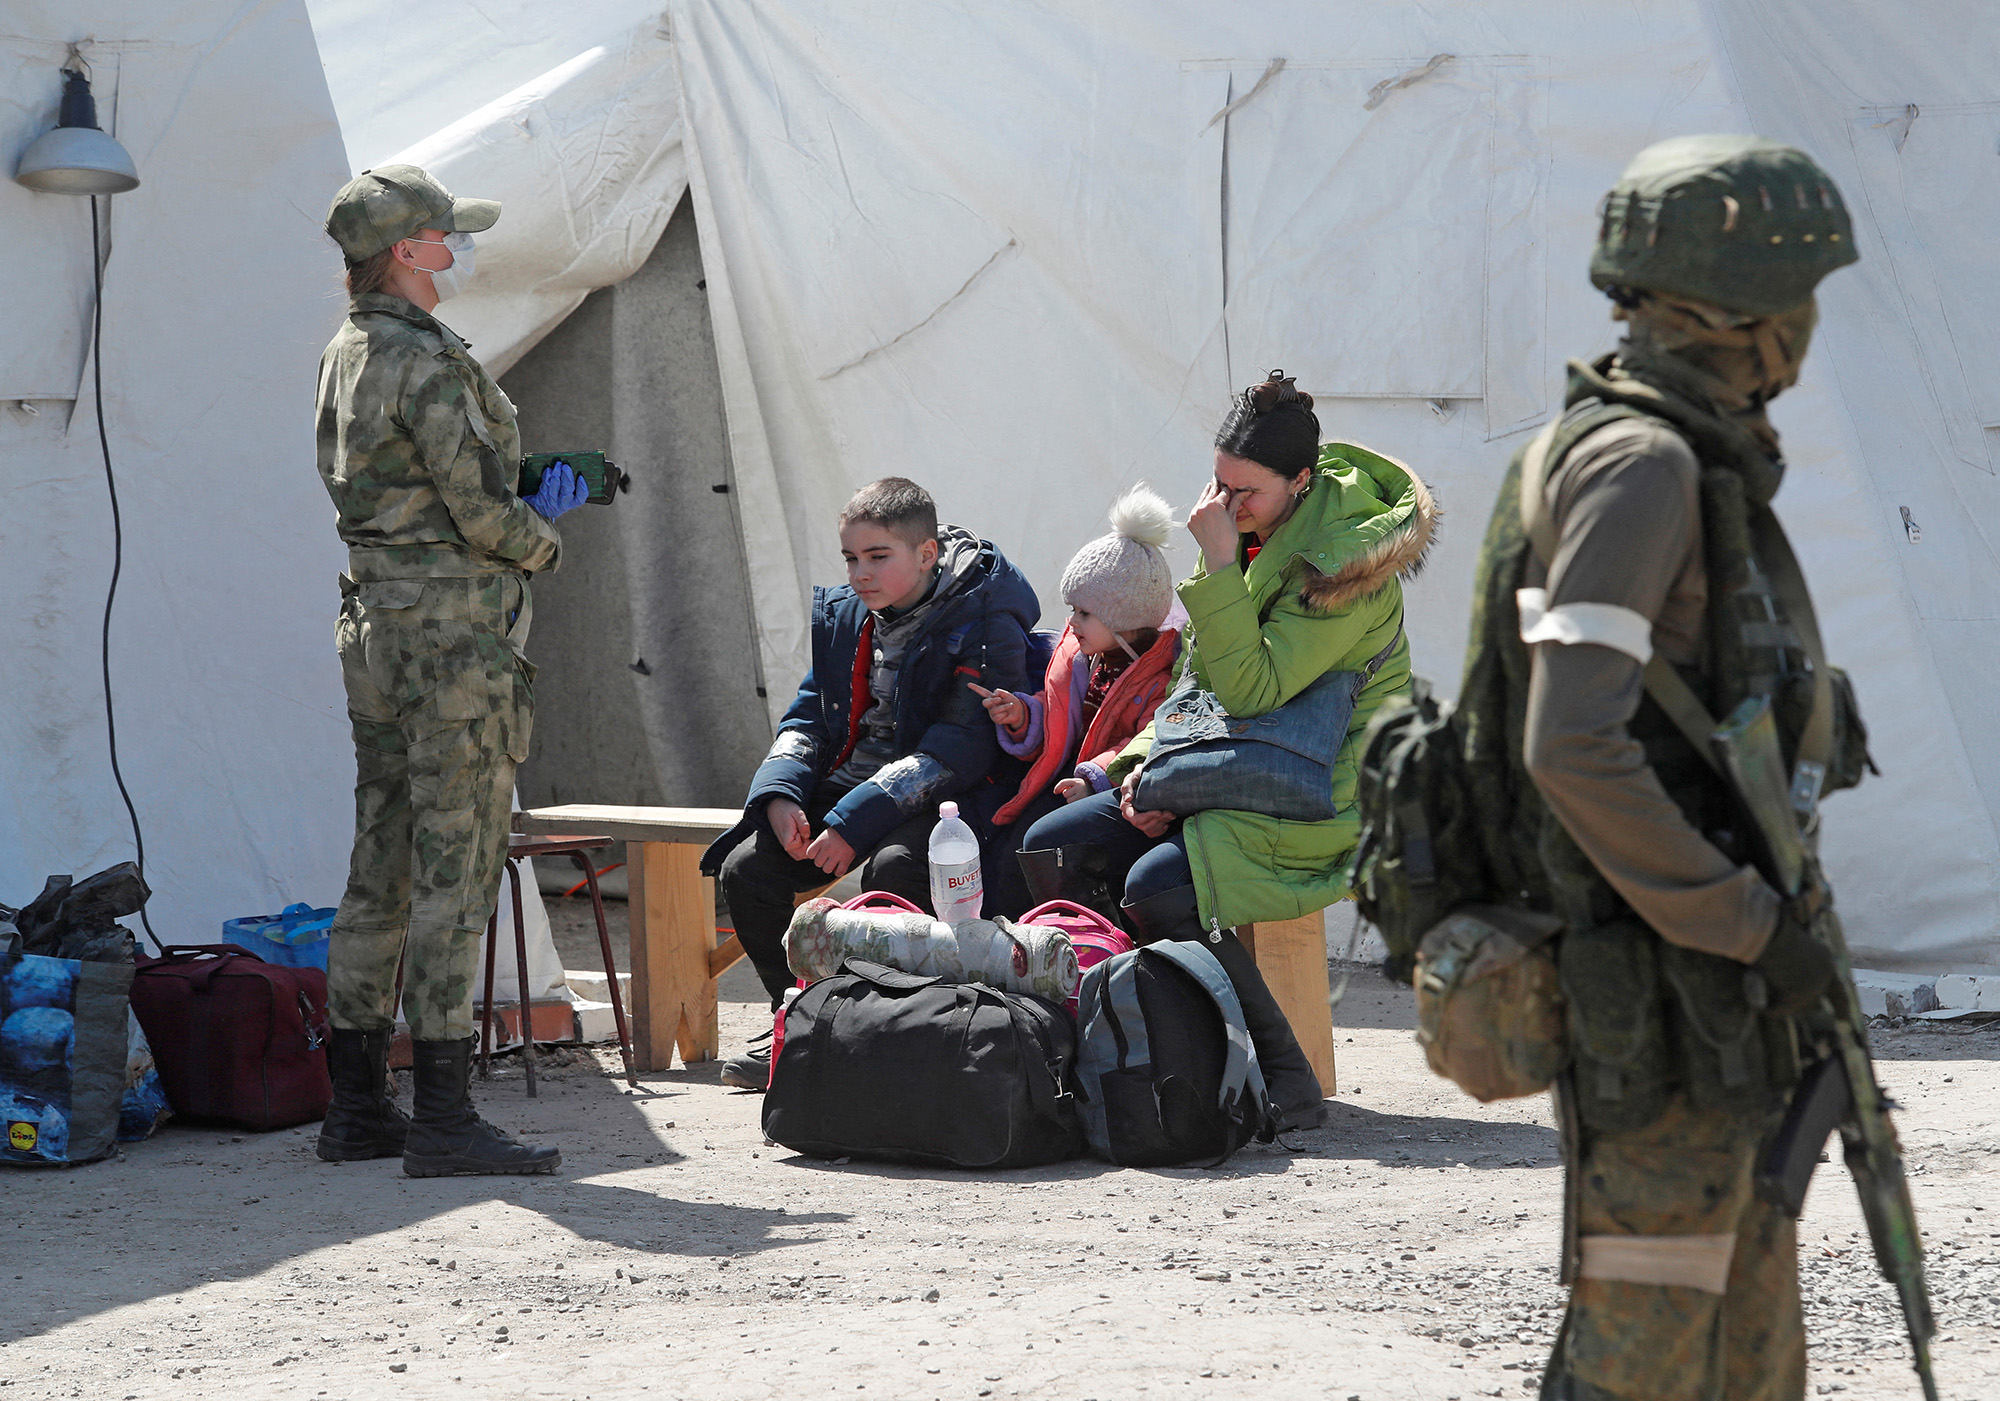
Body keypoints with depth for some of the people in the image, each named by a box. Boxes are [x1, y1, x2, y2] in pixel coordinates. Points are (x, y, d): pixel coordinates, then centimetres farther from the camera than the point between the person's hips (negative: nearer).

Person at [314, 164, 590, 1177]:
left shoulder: (345, 358, 15)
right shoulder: (428, 363, -15)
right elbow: (481, 514, -16)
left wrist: (529, 503, 11)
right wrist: (544, 543, 4)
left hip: (373, 627, 10)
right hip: (452, 631, -10)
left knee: (381, 868, 12)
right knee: (454, 869, -7)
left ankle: (357, 1107, 15)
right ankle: (442, 1118, -8)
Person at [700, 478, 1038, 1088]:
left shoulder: (983, 626, -12)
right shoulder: (841, 616, 10)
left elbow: (955, 751, -19)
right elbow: (806, 721, 14)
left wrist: (855, 822, -26)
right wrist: (779, 795, -9)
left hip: (936, 806, -6)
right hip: (840, 791, 7)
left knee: (892, 868, -37)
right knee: (746, 869, -14)